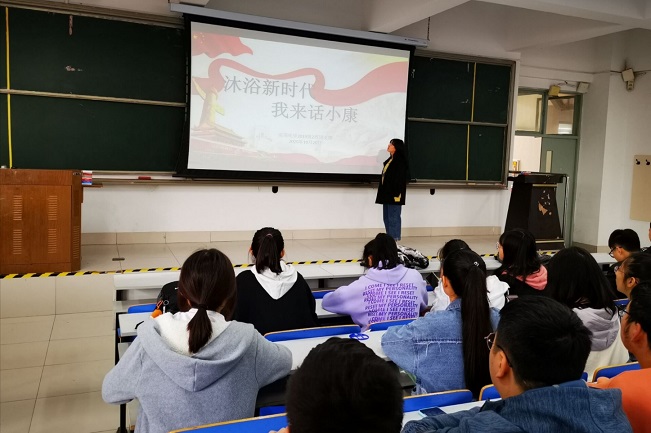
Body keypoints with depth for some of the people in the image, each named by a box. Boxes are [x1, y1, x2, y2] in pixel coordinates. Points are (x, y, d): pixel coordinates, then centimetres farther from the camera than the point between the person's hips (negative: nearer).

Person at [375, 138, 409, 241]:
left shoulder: (400, 161, -12)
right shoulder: (389, 160, 15)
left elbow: (400, 179, -17)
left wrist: (396, 194, -21)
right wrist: (382, 192, 15)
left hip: (394, 194, -9)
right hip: (386, 194, 9)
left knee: (393, 217, -4)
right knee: (387, 217, 12)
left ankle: (395, 239, 3)